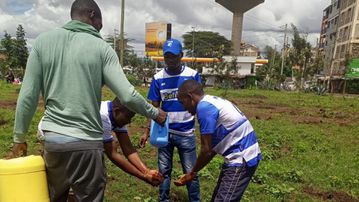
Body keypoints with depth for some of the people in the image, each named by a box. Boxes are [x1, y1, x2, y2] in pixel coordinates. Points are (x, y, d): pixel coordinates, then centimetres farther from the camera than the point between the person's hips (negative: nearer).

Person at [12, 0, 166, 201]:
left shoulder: (43, 40, 5)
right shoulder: (101, 47, -3)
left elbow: (27, 96, 2)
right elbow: (127, 96, -10)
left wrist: (19, 137, 13)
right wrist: (155, 113, 7)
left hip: (52, 138, 4)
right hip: (87, 141, -3)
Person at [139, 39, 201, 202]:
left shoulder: (192, 75, -6)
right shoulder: (158, 78, 0)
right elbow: (154, 108, 5)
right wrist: (147, 132, 2)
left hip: (186, 133, -2)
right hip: (164, 132, 2)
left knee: (191, 172, 8)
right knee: (164, 171, 13)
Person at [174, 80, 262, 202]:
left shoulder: (204, 107, -17)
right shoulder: (212, 101, 13)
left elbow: (207, 150, -14)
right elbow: (213, 146, 17)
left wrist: (192, 173, 1)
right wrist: (195, 170, 19)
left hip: (242, 159, -10)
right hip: (241, 156, 10)